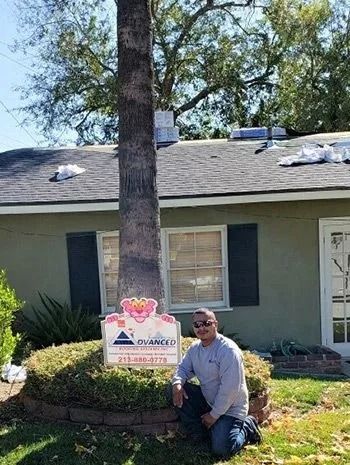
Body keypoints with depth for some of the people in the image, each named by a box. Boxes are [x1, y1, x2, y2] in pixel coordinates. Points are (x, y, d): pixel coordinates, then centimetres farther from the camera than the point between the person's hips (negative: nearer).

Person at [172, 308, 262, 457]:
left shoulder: (228, 349, -24)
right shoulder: (194, 348, 0)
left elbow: (229, 388, -25)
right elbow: (183, 368, 9)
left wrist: (214, 414, -18)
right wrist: (177, 383, -15)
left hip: (230, 407, -7)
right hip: (207, 400, 7)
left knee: (221, 449, -21)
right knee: (177, 391, -9)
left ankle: (246, 427, 9)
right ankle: (198, 433, 4)